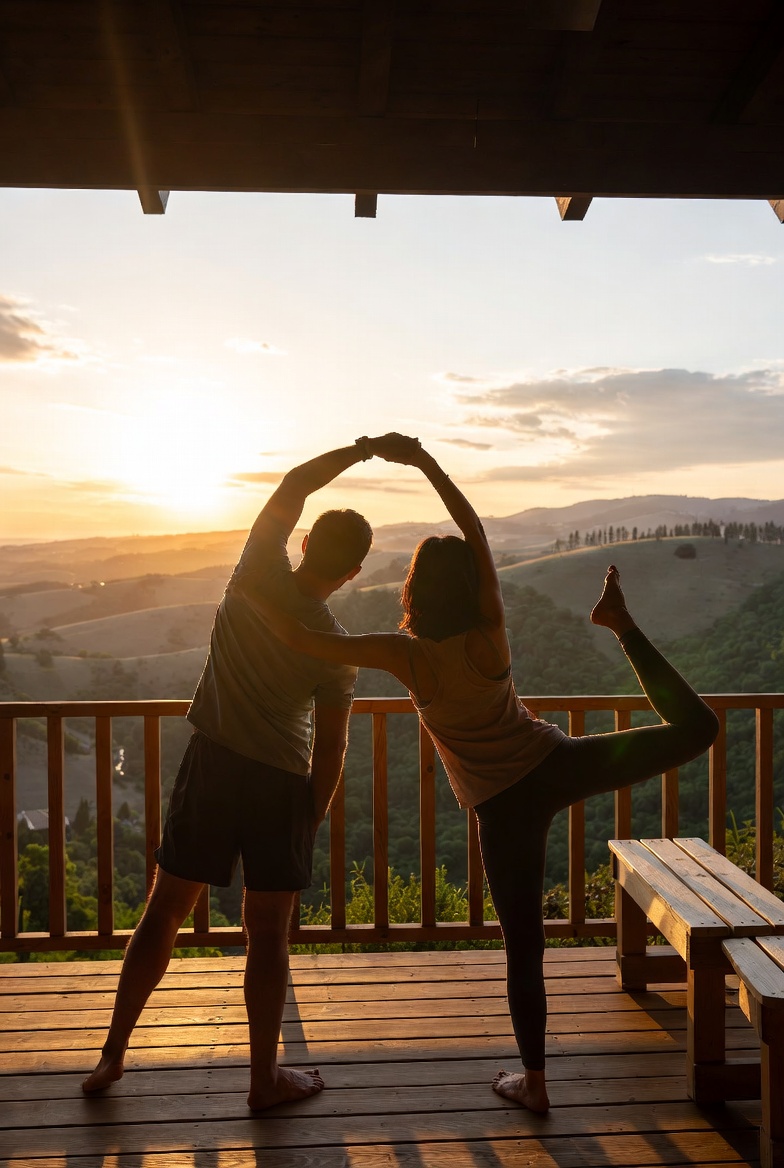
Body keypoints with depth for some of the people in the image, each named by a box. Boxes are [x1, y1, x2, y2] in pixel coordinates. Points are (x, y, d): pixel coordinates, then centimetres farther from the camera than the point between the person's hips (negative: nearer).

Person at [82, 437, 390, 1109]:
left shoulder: (258, 573, -12)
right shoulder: (335, 649, -15)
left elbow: (294, 484, 2)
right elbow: (330, 749, -7)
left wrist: (365, 448, 6)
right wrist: (315, 816, 8)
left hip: (211, 764, 3)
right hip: (280, 783, -3)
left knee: (164, 913, 15)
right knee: (269, 936, 10)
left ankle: (112, 1058, 27)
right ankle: (265, 1079, 22)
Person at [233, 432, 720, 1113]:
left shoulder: (408, 656, -16)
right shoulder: (490, 636, -10)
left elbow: (300, 640, -17)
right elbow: (476, 531, -1)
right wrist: (425, 462, 2)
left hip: (505, 807, -1)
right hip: (561, 764, 1)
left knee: (523, 943, 11)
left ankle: (534, 1083, 25)